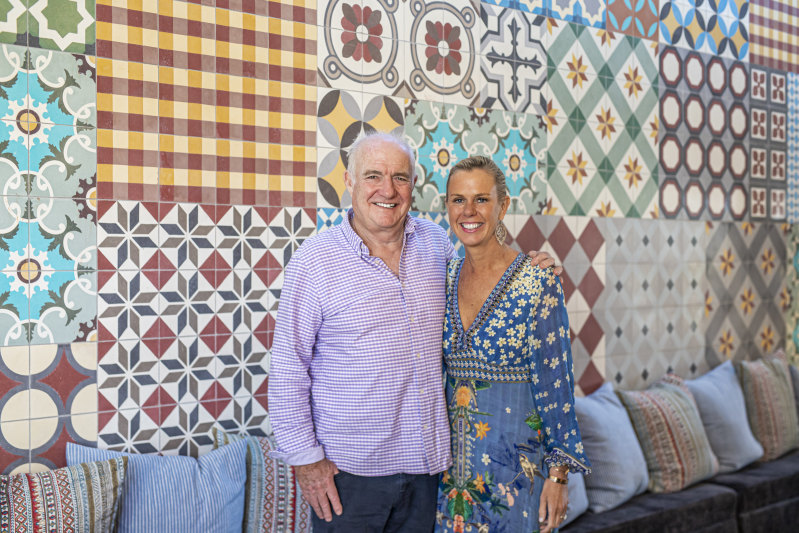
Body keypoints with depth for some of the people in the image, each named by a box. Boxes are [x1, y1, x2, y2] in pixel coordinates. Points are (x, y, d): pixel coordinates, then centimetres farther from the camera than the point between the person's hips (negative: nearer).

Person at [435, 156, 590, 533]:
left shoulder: (538, 283, -13)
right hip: (450, 462, 5)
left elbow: (555, 385, -11)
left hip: (515, 461, -4)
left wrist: (558, 472, -10)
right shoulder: (442, 280, 2)